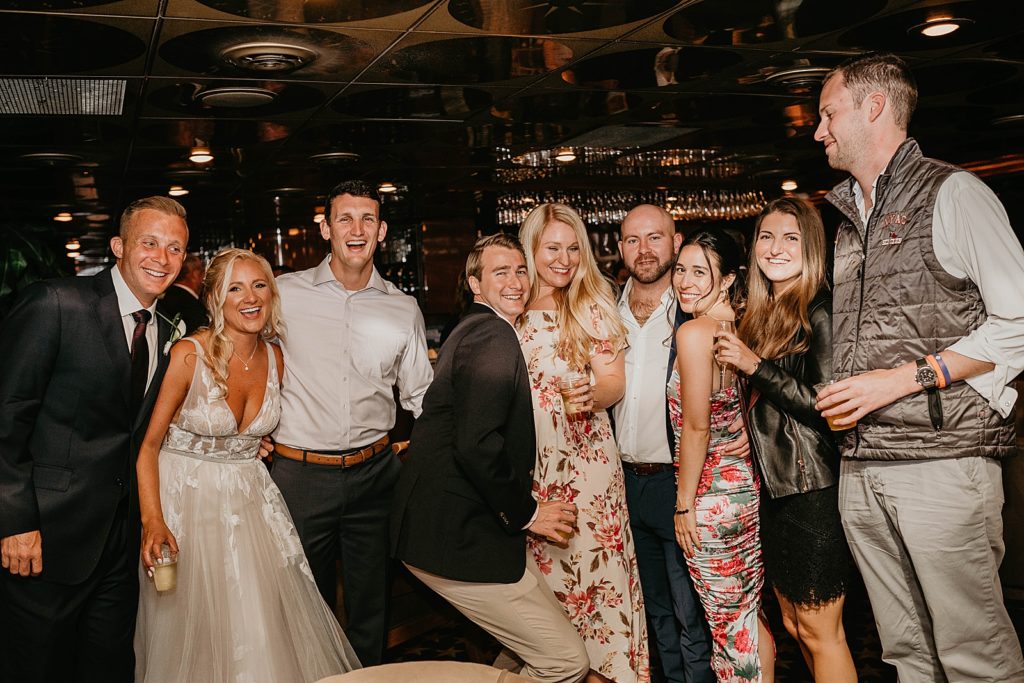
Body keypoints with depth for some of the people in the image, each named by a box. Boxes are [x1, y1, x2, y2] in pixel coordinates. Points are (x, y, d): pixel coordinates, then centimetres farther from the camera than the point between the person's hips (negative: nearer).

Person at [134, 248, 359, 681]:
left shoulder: (276, 358, -2)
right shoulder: (188, 355, -17)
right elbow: (149, 445, -15)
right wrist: (152, 521, -24)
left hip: (251, 498, 4)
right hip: (187, 499, -4)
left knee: (264, 628, 7)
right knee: (194, 631, 6)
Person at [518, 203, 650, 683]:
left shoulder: (592, 307, 3)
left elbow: (614, 381, -2)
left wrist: (591, 394, -22)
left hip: (585, 459, -2)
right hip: (526, 465, 2)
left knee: (591, 563, -3)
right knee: (540, 572, 6)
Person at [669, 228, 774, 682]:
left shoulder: (694, 331, -17)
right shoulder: (739, 326, 6)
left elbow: (696, 427, -17)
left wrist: (684, 503, -10)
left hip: (714, 496, -8)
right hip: (749, 486, 8)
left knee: (729, 626, 5)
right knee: (751, 618, 18)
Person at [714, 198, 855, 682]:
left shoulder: (819, 312, -12)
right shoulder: (762, 314, 12)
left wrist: (755, 366, -17)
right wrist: (749, 434, 3)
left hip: (814, 492, -8)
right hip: (775, 488, 8)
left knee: (818, 631, 2)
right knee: (793, 622, 16)